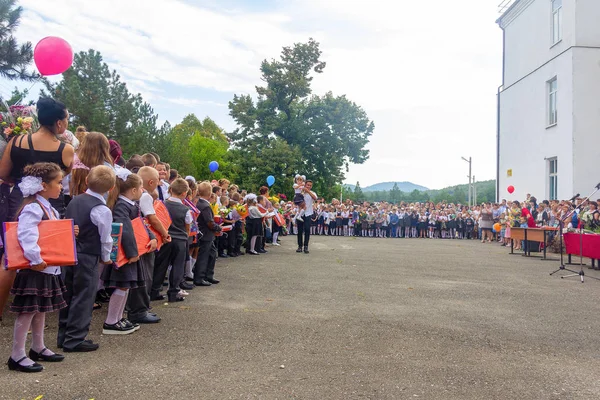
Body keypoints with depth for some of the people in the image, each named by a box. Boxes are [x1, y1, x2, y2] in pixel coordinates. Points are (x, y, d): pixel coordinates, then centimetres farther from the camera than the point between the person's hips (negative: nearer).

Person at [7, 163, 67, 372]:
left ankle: (38, 348, 29)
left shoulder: (48, 208, 13)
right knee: (28, 311, -2)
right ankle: (17, 356, 7)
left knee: (41, 309, 17)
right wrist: (36, 260, -31)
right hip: (35, 269, -10)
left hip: (49, 268, 10)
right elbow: (26, 236, -28)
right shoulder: (32, 208, -18)